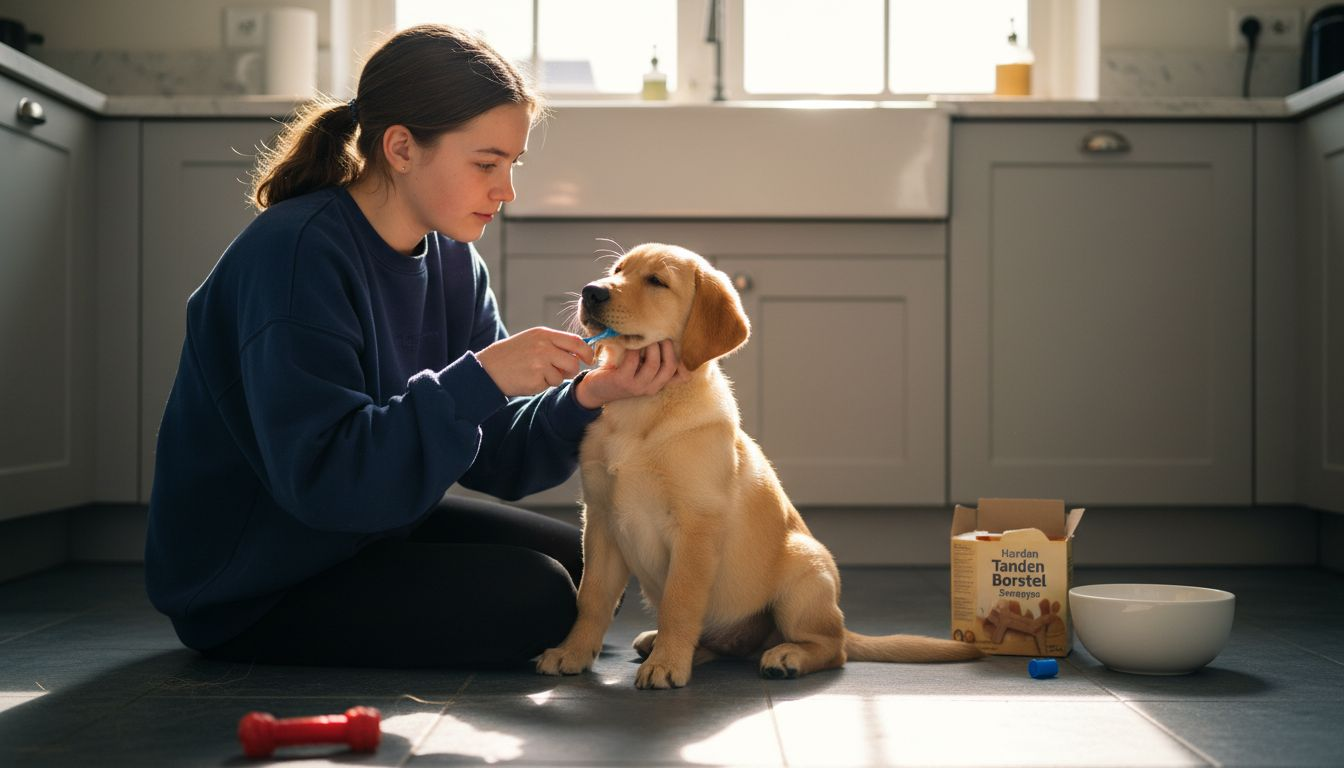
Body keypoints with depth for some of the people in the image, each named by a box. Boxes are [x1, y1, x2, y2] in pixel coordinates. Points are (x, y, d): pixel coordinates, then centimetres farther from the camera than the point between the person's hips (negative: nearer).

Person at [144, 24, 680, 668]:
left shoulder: (452, 263, 0)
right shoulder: (295, 253, -25)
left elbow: (487, 457, -3)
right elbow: (320, 476, -33)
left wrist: (585, 399, -22)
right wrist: (480, 379, -36)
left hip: (371, 529, 9)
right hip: (249, 590, -8)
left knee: (579, 566, 9)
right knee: (534, 598, -16)